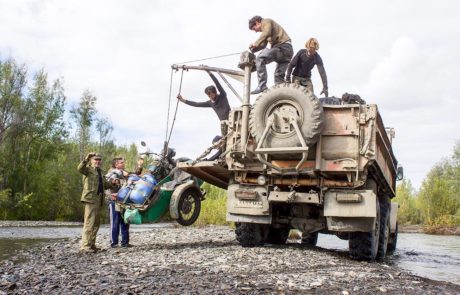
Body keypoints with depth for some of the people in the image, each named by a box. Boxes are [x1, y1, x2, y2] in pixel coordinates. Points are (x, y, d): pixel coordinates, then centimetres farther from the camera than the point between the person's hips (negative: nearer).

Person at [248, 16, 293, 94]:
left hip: (283, 46, -11)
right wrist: (253, 49, 23)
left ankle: (261, 86, -29)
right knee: (278, 75, 10)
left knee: (260, 58, -22)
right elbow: (263, 45, 37)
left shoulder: (266, 21, 4)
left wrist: (255, 43, -16)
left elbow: (266, 33, -18)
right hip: (287, 50, 11)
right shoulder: (265, 28, 33)